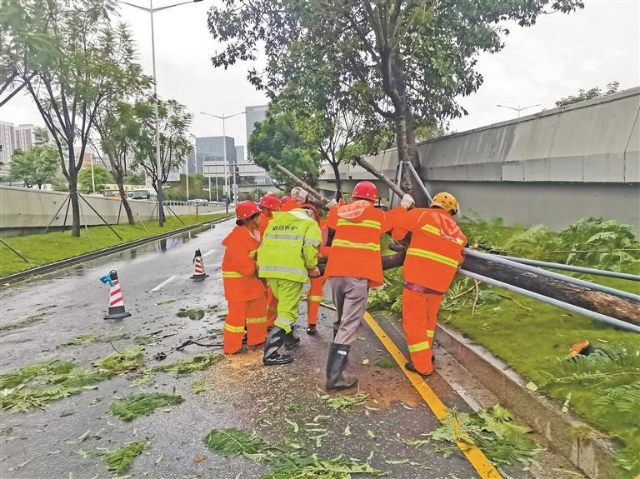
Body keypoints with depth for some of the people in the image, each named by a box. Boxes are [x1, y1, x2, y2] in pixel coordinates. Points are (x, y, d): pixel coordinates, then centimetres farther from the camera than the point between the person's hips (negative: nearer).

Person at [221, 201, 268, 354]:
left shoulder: (252, 231, 7)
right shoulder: (239, 236, -24)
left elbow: (257, 252, 13)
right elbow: (241, 262, -27)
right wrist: (256, 270, -14)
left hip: (249, 275, 10)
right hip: (236, 278, -10)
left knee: (258, 306, 17)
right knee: (237, 311, -3)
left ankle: (256, 338, 31)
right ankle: (231, 346, 10)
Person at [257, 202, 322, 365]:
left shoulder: (275, 222, 26)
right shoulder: (309, 224, 9)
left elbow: (264, 245, 20)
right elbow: (309, 248, -7)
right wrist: (312, 267, 7)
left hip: (269, 268, 6)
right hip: (291, 270, -6)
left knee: (285, 305, 27)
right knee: (287, 311, 2)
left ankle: (289, 339, 40)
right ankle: (271, 354, -2)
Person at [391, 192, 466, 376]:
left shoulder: (423, 215, -1)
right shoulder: (458, 233, 13)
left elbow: (400, 224, 4)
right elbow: (457, 258, 15)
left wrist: (397, 237, 23)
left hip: (417, 277, -5)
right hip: (440, 283, 5)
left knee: (414, 320, 5)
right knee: (429, 318, 25)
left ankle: (422, 365, 9)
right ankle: (426, 354, 35)